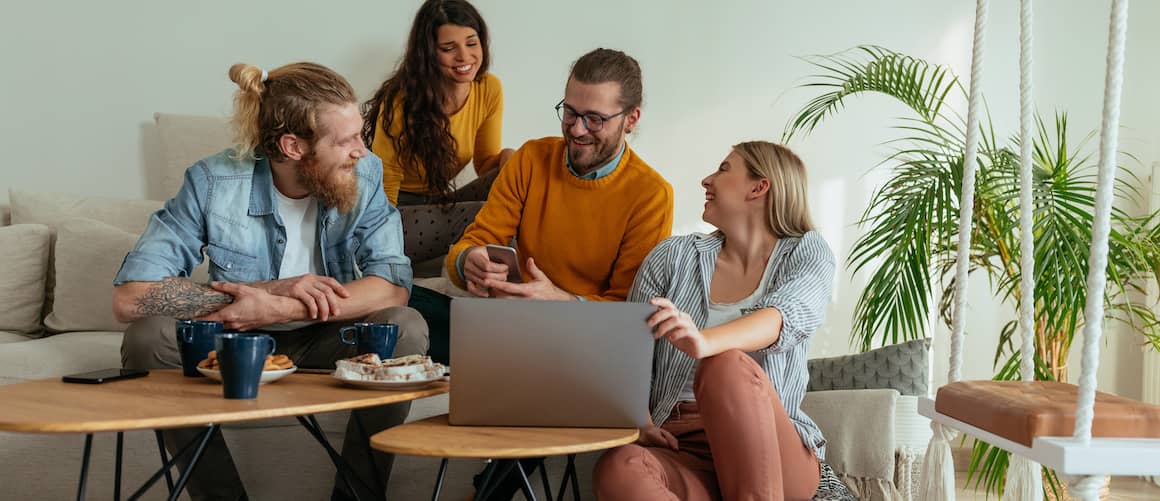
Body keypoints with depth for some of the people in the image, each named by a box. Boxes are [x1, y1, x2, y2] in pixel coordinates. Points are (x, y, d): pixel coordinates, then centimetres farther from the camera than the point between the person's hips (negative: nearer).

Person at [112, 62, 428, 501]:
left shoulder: (365, 175, -11)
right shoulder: (214, 182, -17)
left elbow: (393, 286, -22)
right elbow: (129, 297, -24)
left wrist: (276, 310, -32)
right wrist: (274, 290, -27)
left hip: (325, 345, 1)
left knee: (405, 328, -27)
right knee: (149, 337, -26)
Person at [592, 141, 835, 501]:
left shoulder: (807, 253, 8)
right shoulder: (673, 256, 13)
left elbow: (786, 318, -16)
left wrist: (705, 342, -37)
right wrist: (638, 422, -12)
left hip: (775, 456, -1)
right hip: (680, 452, 2)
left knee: (727, 364, -34)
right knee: (618, 468, -34)